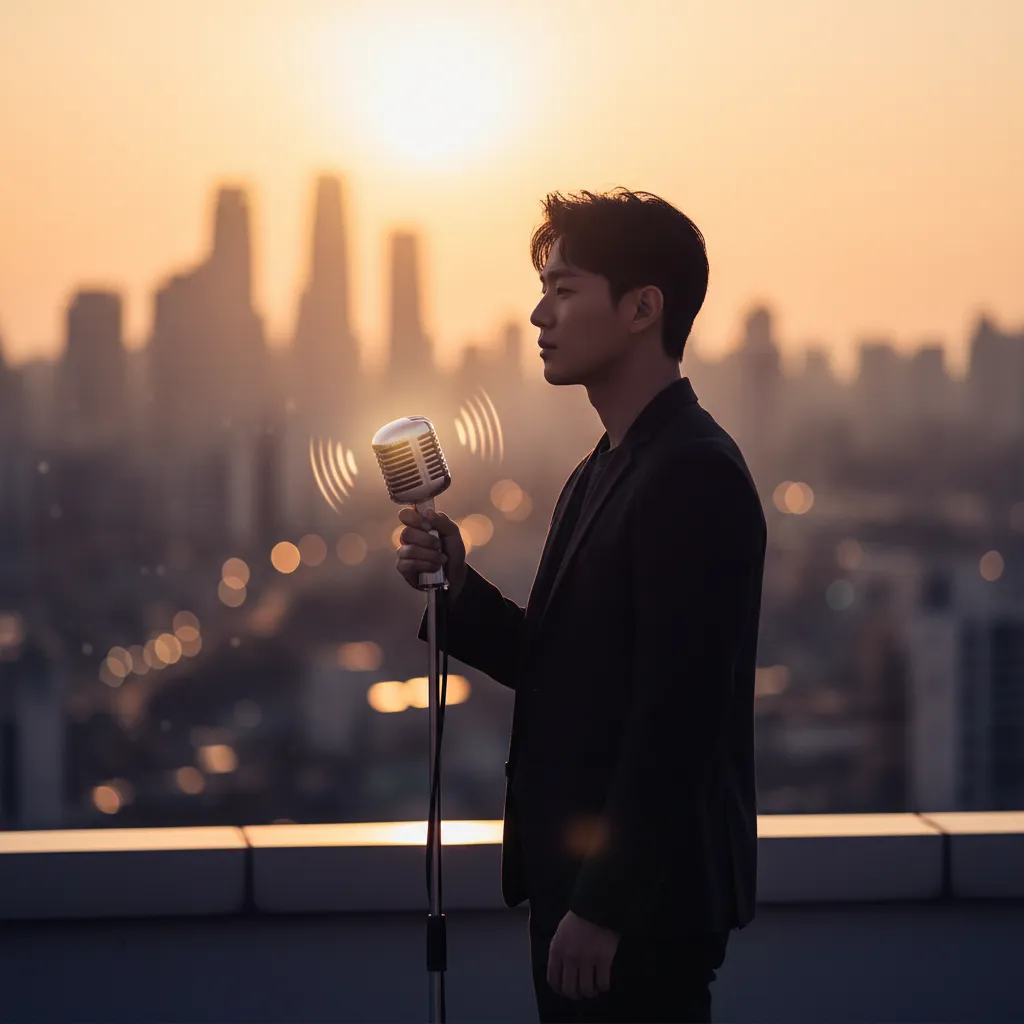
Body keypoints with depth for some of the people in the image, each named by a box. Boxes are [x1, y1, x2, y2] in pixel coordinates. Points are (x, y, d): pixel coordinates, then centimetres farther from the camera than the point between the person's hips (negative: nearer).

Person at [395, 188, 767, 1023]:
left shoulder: (695, 476, -16)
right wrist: (459, 591, -1)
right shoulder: (603, 472, 14)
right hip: (580, 876, 9)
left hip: (641, 899, -9)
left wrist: (603, 906, -22)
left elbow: (675, 712, -21)